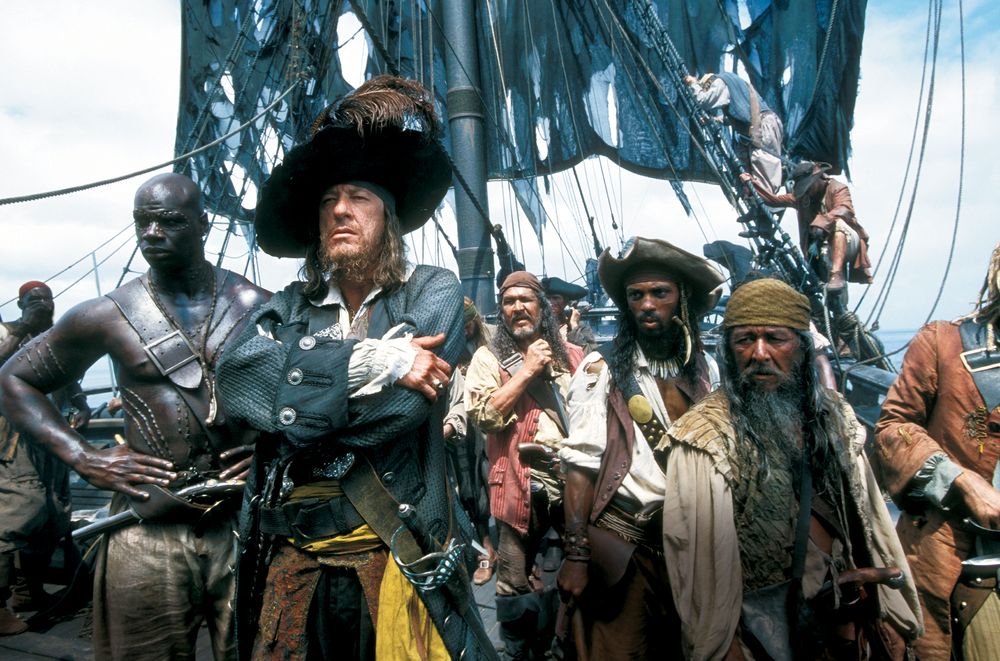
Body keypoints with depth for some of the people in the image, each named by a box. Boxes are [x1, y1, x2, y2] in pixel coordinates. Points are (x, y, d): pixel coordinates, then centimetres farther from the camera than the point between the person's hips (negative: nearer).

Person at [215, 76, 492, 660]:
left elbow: (401, 407, -17)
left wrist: (286, 404, -7)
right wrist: (376, 359, -19)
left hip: (399, 559, -3)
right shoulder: (290, 306, 8)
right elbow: (236, 380, -12)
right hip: (291, 561, 4)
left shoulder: (434, 293, -3)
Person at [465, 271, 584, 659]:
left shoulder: (572, 355, 10)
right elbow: (484, 414, -14)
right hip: (521, 485, -3)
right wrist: (528, 369, -12)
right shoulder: (489, 357, 0)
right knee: (515, 585, 6)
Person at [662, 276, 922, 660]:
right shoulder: (704, 438, -19)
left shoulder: (831, 415, 0)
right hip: (763, 625, -5)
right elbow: (700, 564, -19)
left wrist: (892, 614, 7)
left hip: (845, 614, 5)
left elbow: (869, 516, 5)